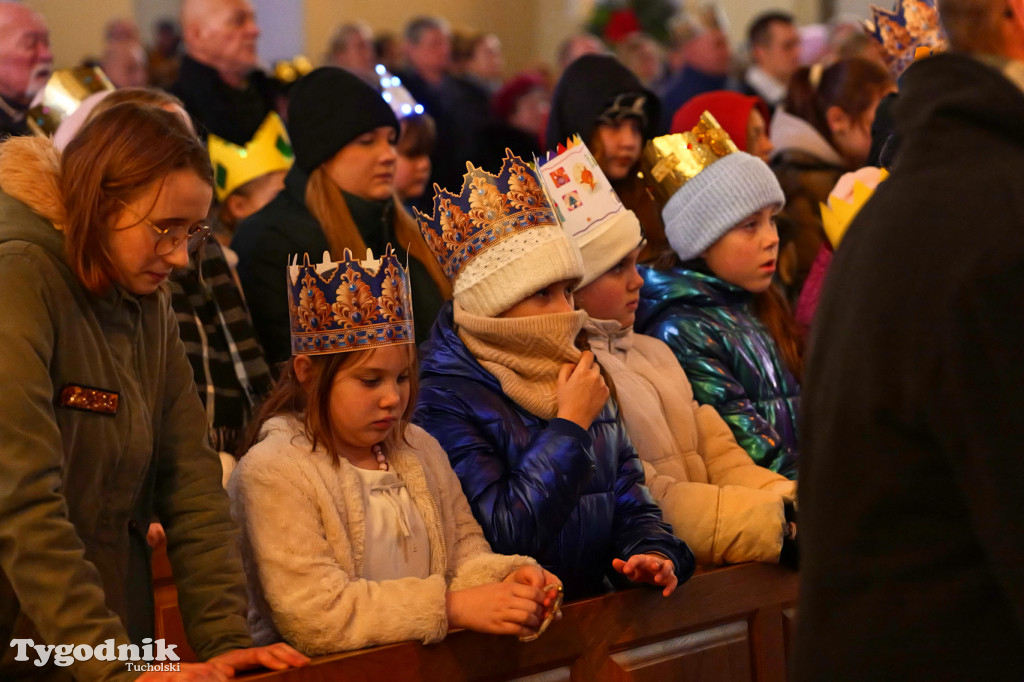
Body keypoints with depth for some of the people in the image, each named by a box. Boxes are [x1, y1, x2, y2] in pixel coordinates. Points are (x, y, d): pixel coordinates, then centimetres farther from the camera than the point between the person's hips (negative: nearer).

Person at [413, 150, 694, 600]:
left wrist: (655, 552, -3)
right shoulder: (445, 402, -7)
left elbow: (631, 504, 18)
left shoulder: (582, 380, 16)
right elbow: (501, 536, -15)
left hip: (596, 608, 6)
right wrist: (571, 424, -9)